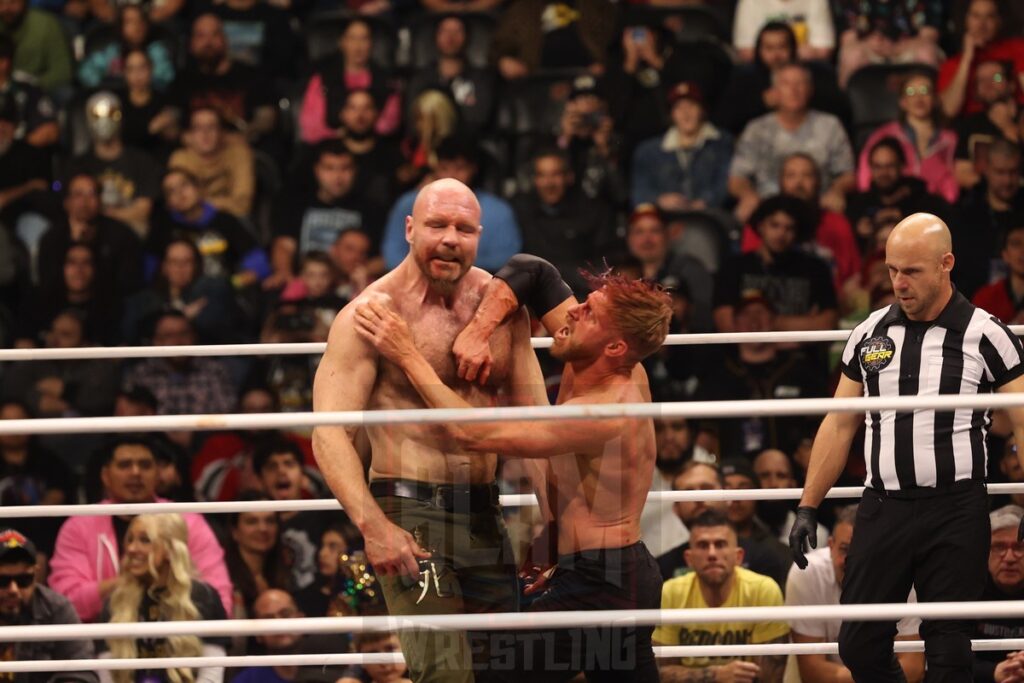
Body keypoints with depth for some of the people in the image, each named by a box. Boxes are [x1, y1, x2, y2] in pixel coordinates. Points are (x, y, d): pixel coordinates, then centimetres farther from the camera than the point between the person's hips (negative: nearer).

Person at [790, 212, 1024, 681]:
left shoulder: (984, 336, -4)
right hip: (883, 504, 4)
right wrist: (808, 507, 9)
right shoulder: (870, 334, 8)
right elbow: (839, 425, 14)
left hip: (955, 510, -4)